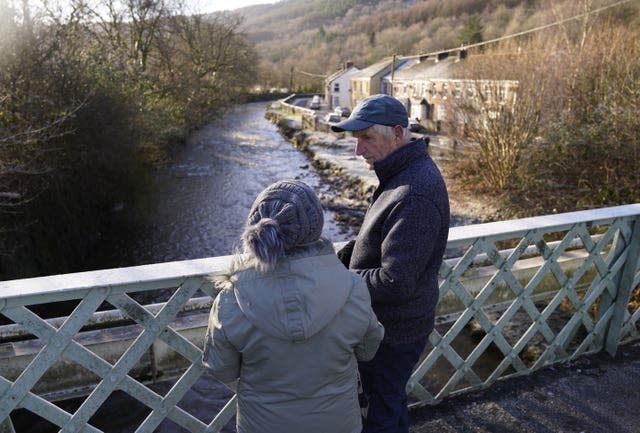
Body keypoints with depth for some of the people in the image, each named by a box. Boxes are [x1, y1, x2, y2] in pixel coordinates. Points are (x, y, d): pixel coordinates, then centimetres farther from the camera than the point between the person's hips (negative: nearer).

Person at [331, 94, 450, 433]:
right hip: (389, 319, 9)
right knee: (390, 398, 30)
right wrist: (338, 260, 0)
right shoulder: (405, 172, 1)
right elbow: (376, 236, 13)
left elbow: (395, 283, -31)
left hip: (394, 329, -9)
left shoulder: (414, 197, -31)